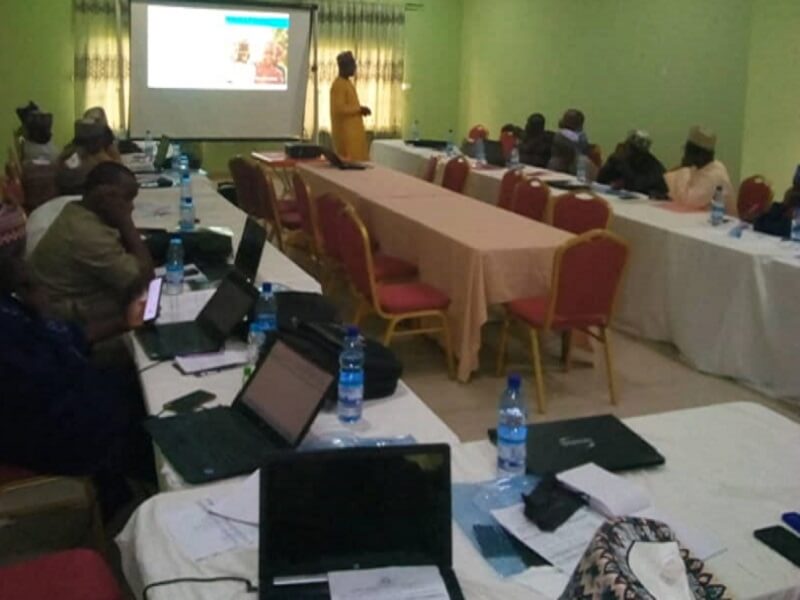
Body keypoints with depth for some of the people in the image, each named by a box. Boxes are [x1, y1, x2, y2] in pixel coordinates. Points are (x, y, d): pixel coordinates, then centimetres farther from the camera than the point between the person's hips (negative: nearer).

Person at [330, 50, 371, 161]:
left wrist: (360, 110, 8)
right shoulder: (338, 85, -15)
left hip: (354, 131, 10)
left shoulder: (348, 83, 16)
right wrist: (359, 109, -14)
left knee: (358, 161, 10)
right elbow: (339, 109, -23)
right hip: (346, 132, -10)